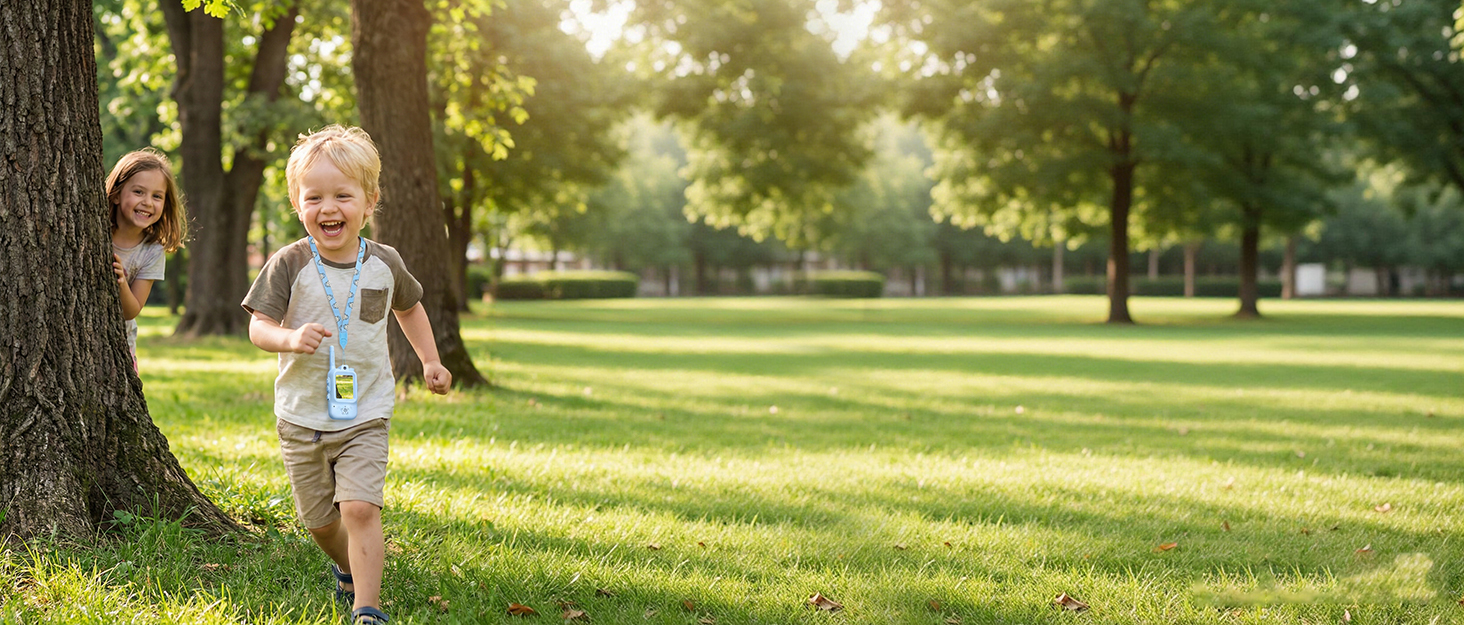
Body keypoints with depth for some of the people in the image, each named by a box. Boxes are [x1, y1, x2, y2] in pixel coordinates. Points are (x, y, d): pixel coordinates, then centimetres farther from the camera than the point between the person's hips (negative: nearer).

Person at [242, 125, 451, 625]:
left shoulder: (383, 264, -1)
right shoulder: (289, 265, -9)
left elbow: (409, 306, 20)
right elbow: (258, 326, -11)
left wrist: (430, 361, 17)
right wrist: (291, 338, -32)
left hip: (366, 414, 0)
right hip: (302, 417, 0)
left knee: (360, 508, -17)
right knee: (319, 520, 12)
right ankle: (348, 568, 43)